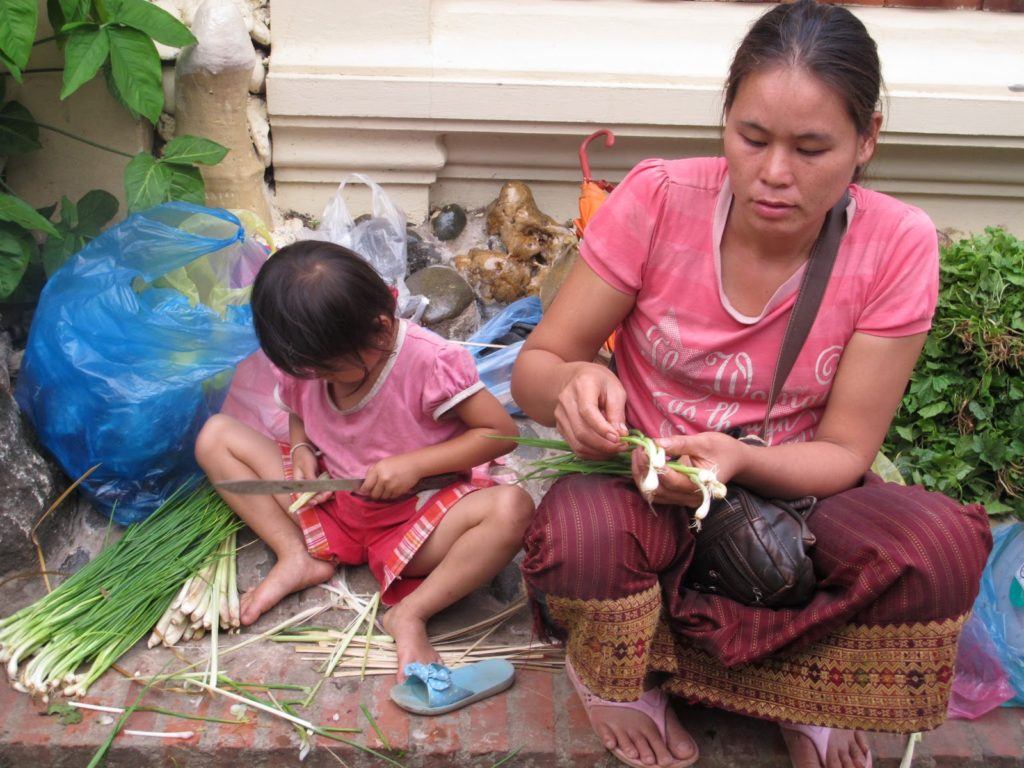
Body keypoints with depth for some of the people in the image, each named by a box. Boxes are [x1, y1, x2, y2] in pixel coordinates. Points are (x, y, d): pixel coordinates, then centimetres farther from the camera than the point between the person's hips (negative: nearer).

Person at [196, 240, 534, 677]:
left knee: (512, 510, -35)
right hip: (329, 505, 5)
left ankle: (410, 614, -26)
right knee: (215, 434, -5)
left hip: (413, 520, -5)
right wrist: (301, 451, -9)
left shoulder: (430, 362, -23)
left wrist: (413, 464, -25)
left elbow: (501, 432, -18)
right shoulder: (303, 363, -7)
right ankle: (297, 559, -10)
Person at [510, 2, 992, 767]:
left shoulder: (897, 246, -14)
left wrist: (742, 460, -33)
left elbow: (845, 451, -10)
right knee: (579, 534, -35)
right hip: (648, 493, 0)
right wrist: (573, 383, -36)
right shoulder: (658, 198, -16)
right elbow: (534, 368, -10)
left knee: (942, 545, -29)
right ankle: (620, 679, 1)